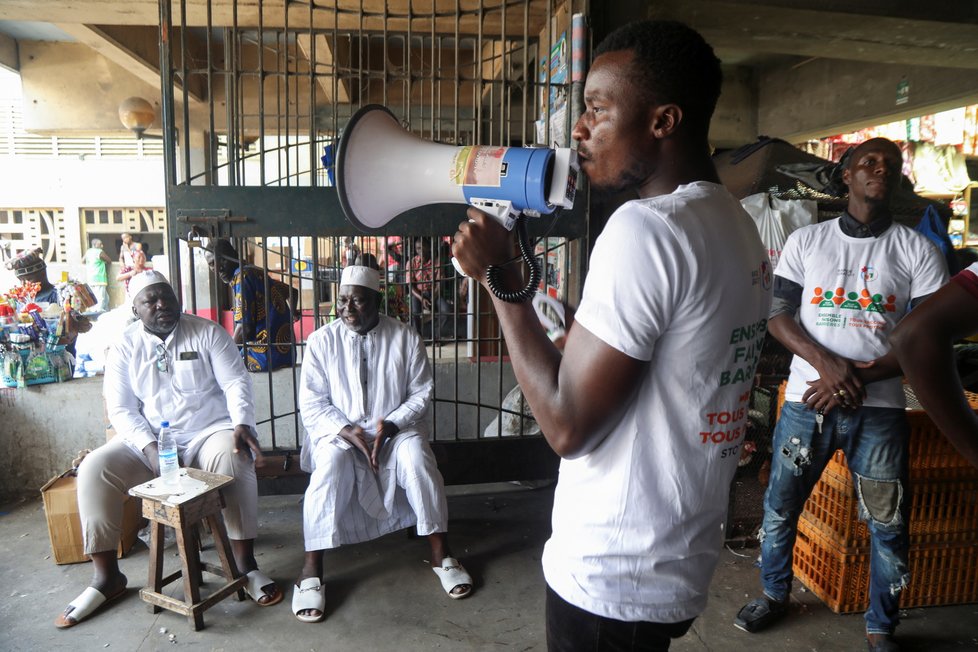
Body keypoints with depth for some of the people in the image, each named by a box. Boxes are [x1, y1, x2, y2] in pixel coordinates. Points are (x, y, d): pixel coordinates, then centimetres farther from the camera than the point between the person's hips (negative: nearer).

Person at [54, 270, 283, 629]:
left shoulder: (208, 333, 1)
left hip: (209, 434, -3)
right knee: (94, 468, -20)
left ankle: (246, 565, -23)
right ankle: (107, 576, -5)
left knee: (234, 459, -34)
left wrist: (242, 424, -24)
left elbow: (236, 383, -5)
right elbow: (121, 409, 1)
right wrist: (151, 448, -16)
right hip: (148, 441, 3)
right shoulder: (125, 346, 6)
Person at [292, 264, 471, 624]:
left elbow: (422, 394, -1)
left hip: (396, 429, 0)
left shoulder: (405, 337, -2)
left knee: (417, 457, -30)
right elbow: (311, 402, -3)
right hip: (339, 432, 0)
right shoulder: (322, 340, -2)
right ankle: (311, 569, -22)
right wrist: (346, 430, -19)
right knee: (330, 464, -32)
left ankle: (440, 554, -13)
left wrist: (390, 425, -17)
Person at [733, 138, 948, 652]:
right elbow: (778, 316, 0)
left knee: (888, 524, 7)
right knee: (780, 507, 10)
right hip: (805, 401, 0)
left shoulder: (916, 251, 4)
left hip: (879, 408, 0)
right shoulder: (805, 241, 5)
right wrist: (827, 364, -16)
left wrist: (860, 377, -14)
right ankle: (774, 594, 34)